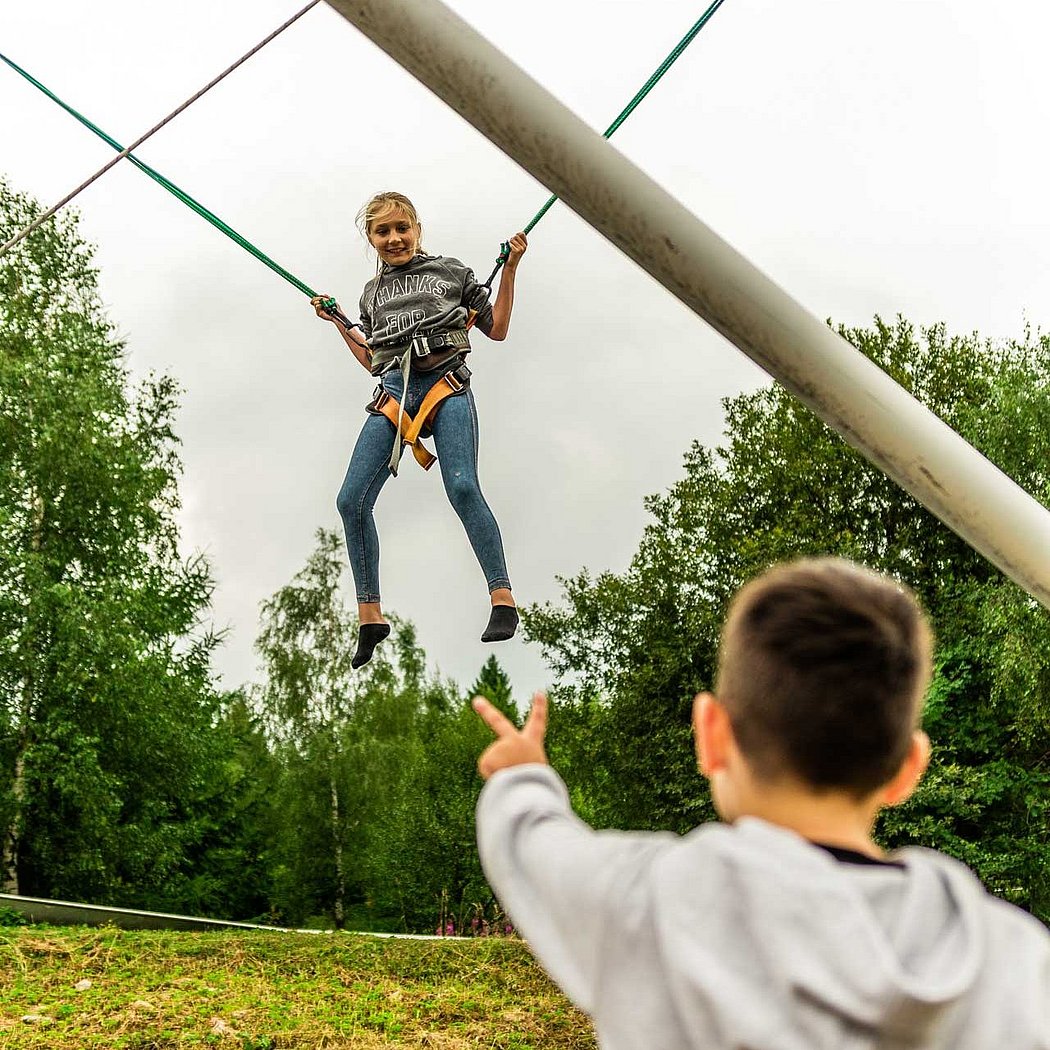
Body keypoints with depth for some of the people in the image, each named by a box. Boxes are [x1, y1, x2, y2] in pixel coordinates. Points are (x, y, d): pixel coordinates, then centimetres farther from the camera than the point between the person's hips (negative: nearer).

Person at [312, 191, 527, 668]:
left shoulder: (451, 271, 15)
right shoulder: (373, 293, 24)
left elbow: (497, 329, 14)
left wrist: (509, 269, 7)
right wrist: (339, 323, 22)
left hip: (447, 384, -4)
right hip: (393, 391, 4)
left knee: (462, 488, -26)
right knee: (351, 500, -9)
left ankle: (503, 600, -22)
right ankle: (370, 617, 0)